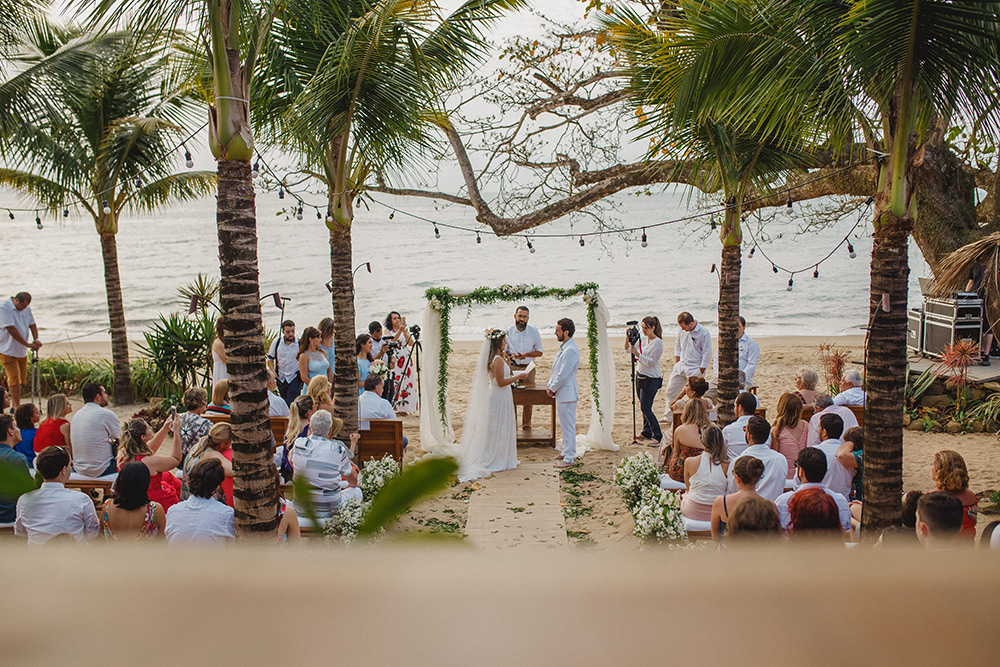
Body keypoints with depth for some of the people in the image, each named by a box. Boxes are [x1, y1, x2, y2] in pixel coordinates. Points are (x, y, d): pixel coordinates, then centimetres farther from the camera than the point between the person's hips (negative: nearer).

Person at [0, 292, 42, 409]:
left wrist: (36, 339, -11)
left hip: (21, 351, 7)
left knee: (21, 379, 10)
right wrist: (28, 344, -25)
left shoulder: (27, 309, 6)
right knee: (14, 378, -11)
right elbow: (12, 330, -24)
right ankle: (17, 407, -6)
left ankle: (14, 406, 22)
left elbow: (32, 324, 9)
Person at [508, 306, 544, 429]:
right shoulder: (508, 332, 2)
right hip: (513, 368, 0)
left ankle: (527, 426, 14)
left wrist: (527, 354, -13)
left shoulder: (534, 332, 2)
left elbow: (539, 352, 6)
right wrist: (511, 355, -13)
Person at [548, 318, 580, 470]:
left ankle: (569, 458, 3)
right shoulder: (564, 348, 12)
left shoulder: (570, 350, -21)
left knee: (568, 427, -3)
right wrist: (549, 386, 8)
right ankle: (566, 452, 31)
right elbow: (556, 370, 19)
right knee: (564, 425, 20)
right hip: (561, 393, 11)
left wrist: (552, 389, -11)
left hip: (567, 394, -11)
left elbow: (563, 375, -22)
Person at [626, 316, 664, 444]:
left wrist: (637, 354, -28)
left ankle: (657, 435, 0)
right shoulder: (642, 339, 7)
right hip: (640, 376, 8)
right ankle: (647, 432, 26)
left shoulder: (658, 342, -15)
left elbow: (651, 362, -19)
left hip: (651, 379, -8)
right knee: (643, 407, 13)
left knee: (645, 408, -9)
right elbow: (628, 349, 11)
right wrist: (628, 338, -5)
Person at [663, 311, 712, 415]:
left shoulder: (704, 333, -14)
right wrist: (676, 363, 12)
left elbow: (707, 354, -11)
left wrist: (700, 372, -11)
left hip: (695, 368, -6)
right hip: (681, 366, 6)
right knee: (670, 391, 7)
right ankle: (668, 416, 19)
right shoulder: (682, 330, 2)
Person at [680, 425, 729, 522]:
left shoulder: (689, 462, -17)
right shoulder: (727, 465, -17)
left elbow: (688, 486, 1)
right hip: (717, 513, 1)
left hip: (693, 512, -1)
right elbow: (727, 490, -1)